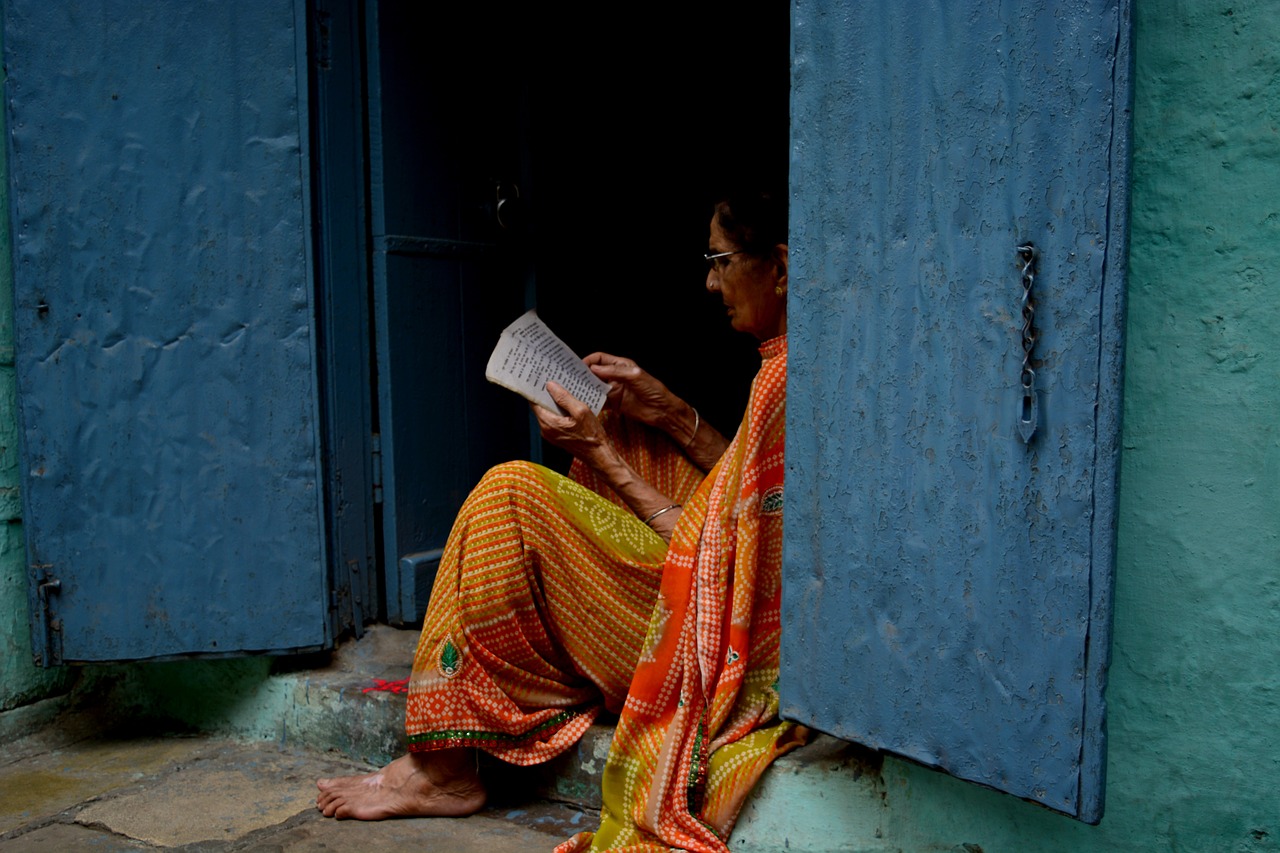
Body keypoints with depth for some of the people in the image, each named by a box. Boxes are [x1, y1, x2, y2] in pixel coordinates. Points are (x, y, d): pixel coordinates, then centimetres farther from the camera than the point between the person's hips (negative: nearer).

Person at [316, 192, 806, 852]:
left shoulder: (785, 377, -23)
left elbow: (715, 557, -19)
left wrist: (601, 457, -11)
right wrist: (671, 413, 9)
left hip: (722, 643, -10)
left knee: (511, 495, -10)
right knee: (627, 431, 18)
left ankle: (443, 768, 2)